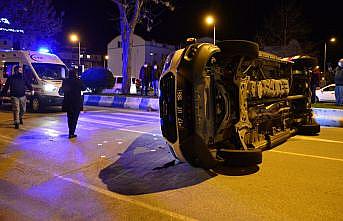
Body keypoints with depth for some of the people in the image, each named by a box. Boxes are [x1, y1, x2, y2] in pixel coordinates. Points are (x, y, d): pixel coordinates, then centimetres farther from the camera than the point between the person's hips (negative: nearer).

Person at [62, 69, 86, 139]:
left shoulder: (65, 81, -3)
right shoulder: (78, 81, -12)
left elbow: (63, 89, 11)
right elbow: (83, 88, 2)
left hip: (68, 102, 4)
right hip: (77, 102, -4)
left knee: (70, 117, 18)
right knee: (74, 118, 3)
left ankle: (71, 132, 28)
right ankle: (71, 133, -1)